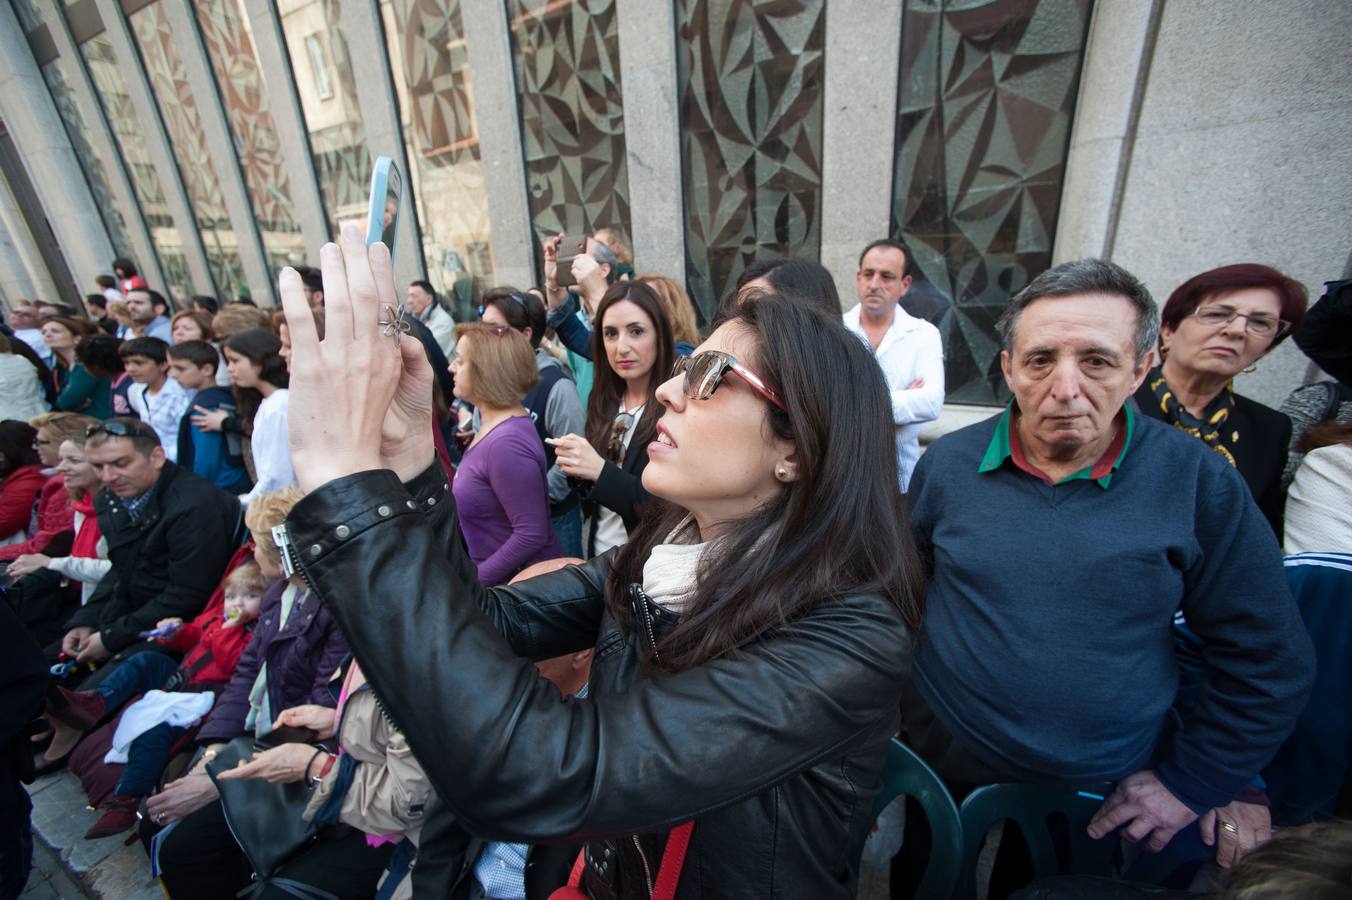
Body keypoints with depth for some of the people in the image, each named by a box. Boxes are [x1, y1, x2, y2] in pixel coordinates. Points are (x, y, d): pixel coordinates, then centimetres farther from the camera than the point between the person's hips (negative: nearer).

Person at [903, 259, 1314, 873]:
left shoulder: (1199, 483, -12)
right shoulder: (946, 464, -10)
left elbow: (1268, 658, -4)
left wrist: (1191, 784, -4)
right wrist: (894, 697, -1)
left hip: (1116, 803, 0)